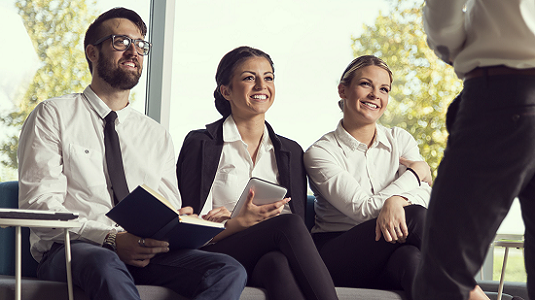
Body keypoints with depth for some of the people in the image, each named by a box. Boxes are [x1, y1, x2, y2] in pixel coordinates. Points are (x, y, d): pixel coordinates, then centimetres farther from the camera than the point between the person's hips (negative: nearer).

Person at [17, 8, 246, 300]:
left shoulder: (157, 136, 23)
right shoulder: (53, 115, 8)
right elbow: (38, 204, -4)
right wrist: (111, 239, -18)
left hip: (147, 252, 5)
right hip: (70, 251, -4)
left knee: (230, 271, -25)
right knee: (103, 263, -42)